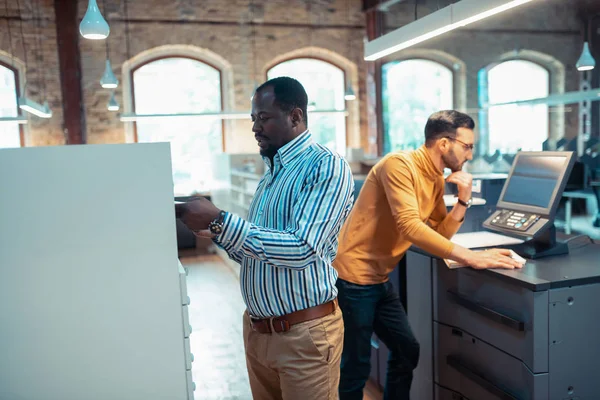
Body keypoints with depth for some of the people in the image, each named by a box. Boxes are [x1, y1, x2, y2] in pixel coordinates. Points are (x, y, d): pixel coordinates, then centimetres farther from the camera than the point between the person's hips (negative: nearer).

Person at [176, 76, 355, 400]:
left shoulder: (327, 167, -14)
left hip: (304, 332, -7)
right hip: (256, 328, 8)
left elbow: (302, 250, -26)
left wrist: (221, 221, -25)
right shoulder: (272, 172, 12)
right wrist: (214, 230, -3)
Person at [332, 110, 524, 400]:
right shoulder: (399, 164, -18)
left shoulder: (437, 180, 9)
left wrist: (463, 200, -5)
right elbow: (410, 226, -29)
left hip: (379, 279, 9)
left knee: (407, 351, 17)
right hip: (353, 277, -9)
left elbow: (439, 234, 10)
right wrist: (472, 258, -31)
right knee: (357, 367, 1)